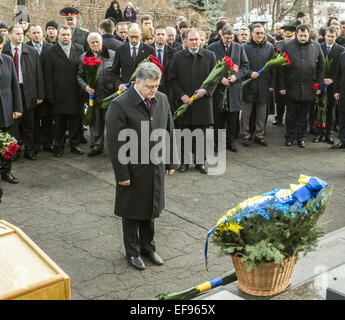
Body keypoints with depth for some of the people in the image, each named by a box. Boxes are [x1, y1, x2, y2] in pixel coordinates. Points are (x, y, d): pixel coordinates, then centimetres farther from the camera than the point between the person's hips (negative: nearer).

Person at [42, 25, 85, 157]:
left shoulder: (79, 49, 7)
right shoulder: (50, 52, 1)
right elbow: (48, 76, -2)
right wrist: (50, 95, -7)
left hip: (76, 93, 2)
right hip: (59, 94, -2)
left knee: (75, 120, 7)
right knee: (59, 122, 6)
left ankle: (74, 144, 21)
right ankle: (58, 146, 18)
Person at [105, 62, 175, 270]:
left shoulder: (162, 99, 0)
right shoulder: (120, 105, -18)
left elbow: (169, 132, 9)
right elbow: (115, 143, -16)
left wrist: (169, 163, 9)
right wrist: (122, 174, -15)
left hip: (156, 168, 5)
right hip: (133, 169, -5)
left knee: (151, 209, 19)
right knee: (132, 213, 12)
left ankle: (148, 247, 38)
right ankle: (133, 252, 30)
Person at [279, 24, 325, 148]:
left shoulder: (316, 47, 3)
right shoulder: (288, 46, -2)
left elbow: (321, 67, 7)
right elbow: (282, 68, -2)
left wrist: (319, 85, 3)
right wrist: (282, 86, -6)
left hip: (309, 89, 1)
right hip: (291, 88, -1)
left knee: (304, 115, 11)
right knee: (291, 115, 8)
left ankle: (301, 137, 23)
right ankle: (290, 137, 20)